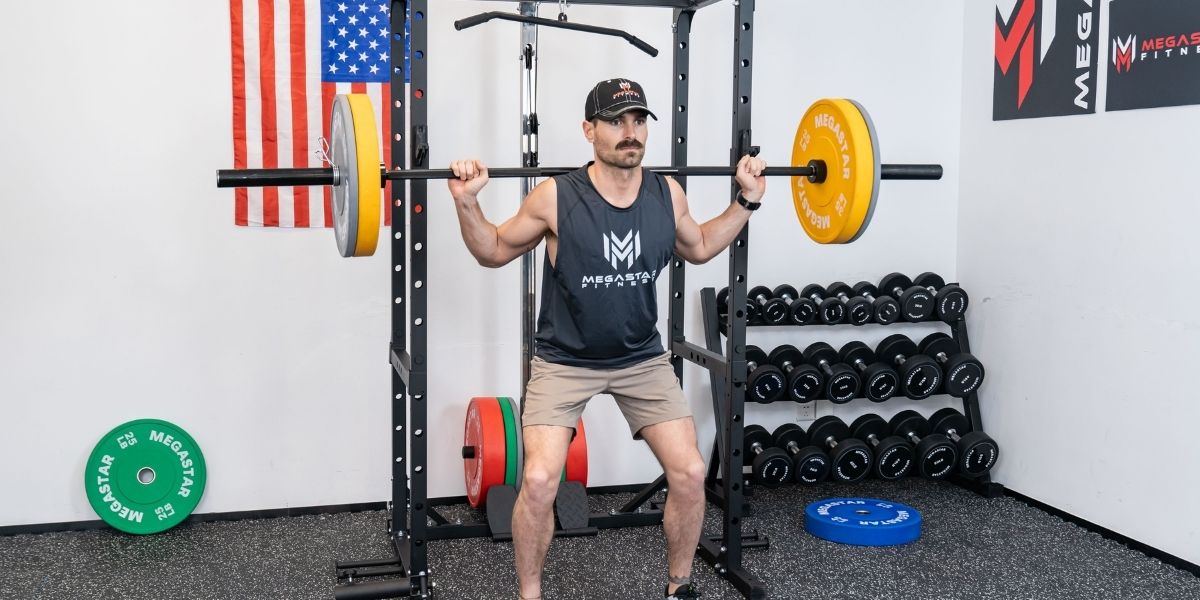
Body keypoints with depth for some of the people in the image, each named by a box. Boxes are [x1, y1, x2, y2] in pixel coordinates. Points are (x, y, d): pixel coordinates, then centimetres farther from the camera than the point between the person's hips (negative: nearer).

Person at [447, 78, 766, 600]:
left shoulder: (667, 194, -6)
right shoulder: (555, 197, -18)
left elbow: (698, 248, 15)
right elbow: (495, 251, -3)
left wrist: (746, 202, 7)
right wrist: (466, 202, -19)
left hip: (643, 359, 3)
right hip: (564, 361, -3)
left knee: (689, 473, -5)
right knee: (540, 481, -19)